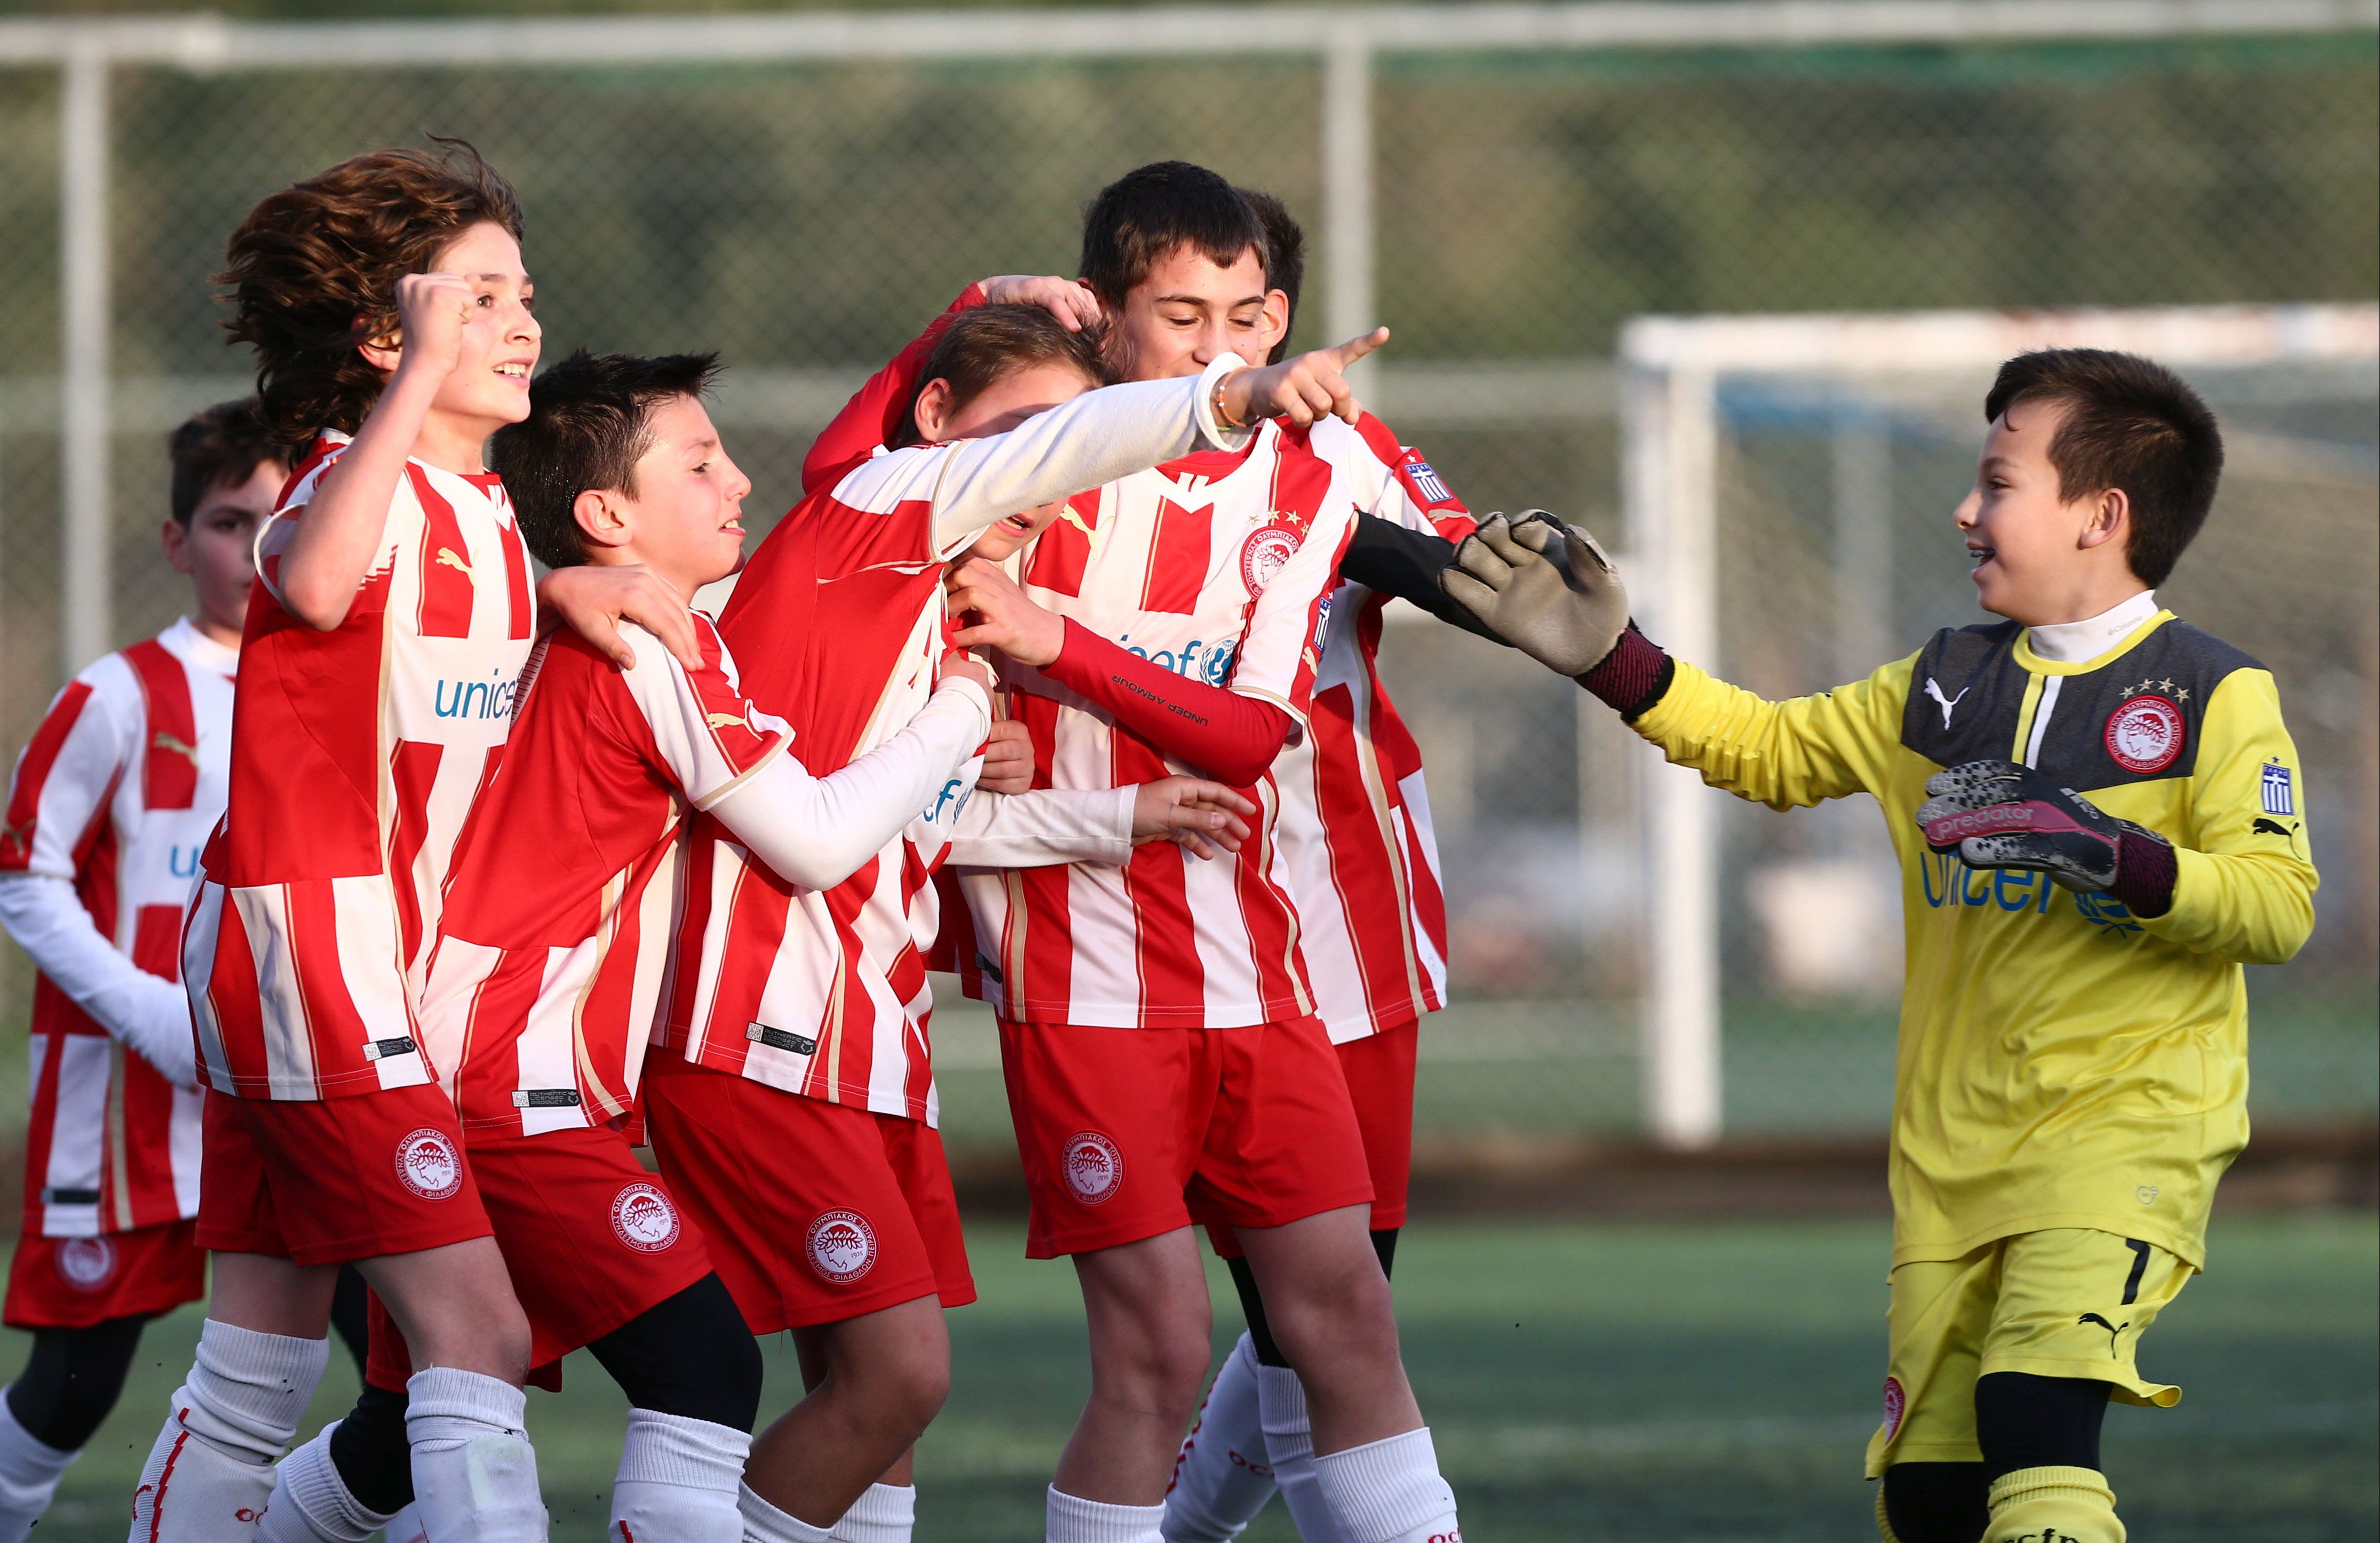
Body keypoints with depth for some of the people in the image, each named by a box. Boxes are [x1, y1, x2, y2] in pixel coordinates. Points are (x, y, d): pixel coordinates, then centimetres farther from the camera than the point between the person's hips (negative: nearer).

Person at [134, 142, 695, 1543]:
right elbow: (313, 584, -37)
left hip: (386, 959, 10)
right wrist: (421, 375, -37)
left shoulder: (491, 516, 13)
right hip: (308, 940, -10)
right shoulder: (364, 481, -13)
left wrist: (566, 585, 14)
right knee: (479, 1334, -16)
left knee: (257, 1377, 11)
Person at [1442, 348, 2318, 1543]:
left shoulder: (2213, 697, -5)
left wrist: (2122, 860, -26)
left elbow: (2278, 903, -13)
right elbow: (1774, 751, 22)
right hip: (1952, 1150, 6)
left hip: (2124, 1129, -6)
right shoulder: (1939, 690, 14)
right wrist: (1610, 658, 13)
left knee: (2036, 1415, -27)